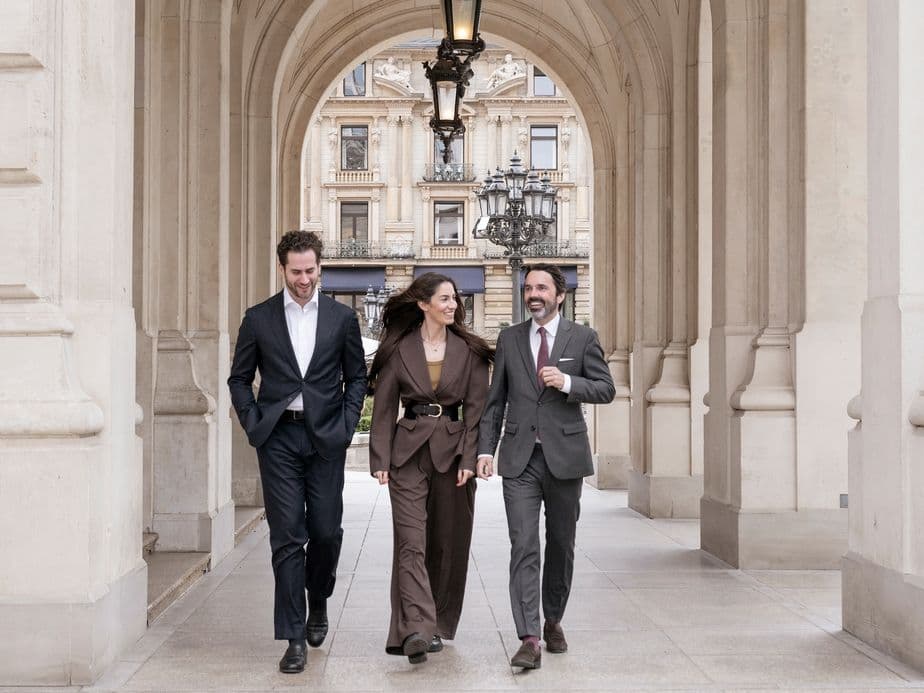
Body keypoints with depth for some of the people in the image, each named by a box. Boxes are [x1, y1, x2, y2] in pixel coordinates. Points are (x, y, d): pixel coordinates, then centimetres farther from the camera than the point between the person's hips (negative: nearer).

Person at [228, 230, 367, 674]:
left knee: (326, 531, 3)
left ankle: (318, 601, 34)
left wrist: (346, 425, 0)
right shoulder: (258, 319, 4)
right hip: (279, 438, -1)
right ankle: (294, 637, 2)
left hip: (326, 437, 1)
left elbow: (356, 376, 11)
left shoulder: (342, 318, 5)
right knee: (287, 536, -2)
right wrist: (253, 424, 0)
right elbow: (239, 378, 10)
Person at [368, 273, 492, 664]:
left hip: (452, 451, 2)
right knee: (411, 543, -12)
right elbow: (384, 408, 3)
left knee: (448, 543, 8)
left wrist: (468, 459, -8)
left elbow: (476, 409, 2)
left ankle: (439, 626, 24)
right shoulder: (399, 350, 2)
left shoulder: (469, 351, 5)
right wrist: (380, 460, -4)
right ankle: (416, 631, -19)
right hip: (408, 452, -1)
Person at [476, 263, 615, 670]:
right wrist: (485, 448, 1)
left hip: (564, 456, 0)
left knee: (561, 546, 11)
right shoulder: (509, 339, 9)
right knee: (523, 547, -8)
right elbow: (495, 399, 9)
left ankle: (553, 621, 30)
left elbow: (606, 389, 1)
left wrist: (567, 383, -16)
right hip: (520, 458, 0)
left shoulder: (582, 338, 3)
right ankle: (529, 639, -11)